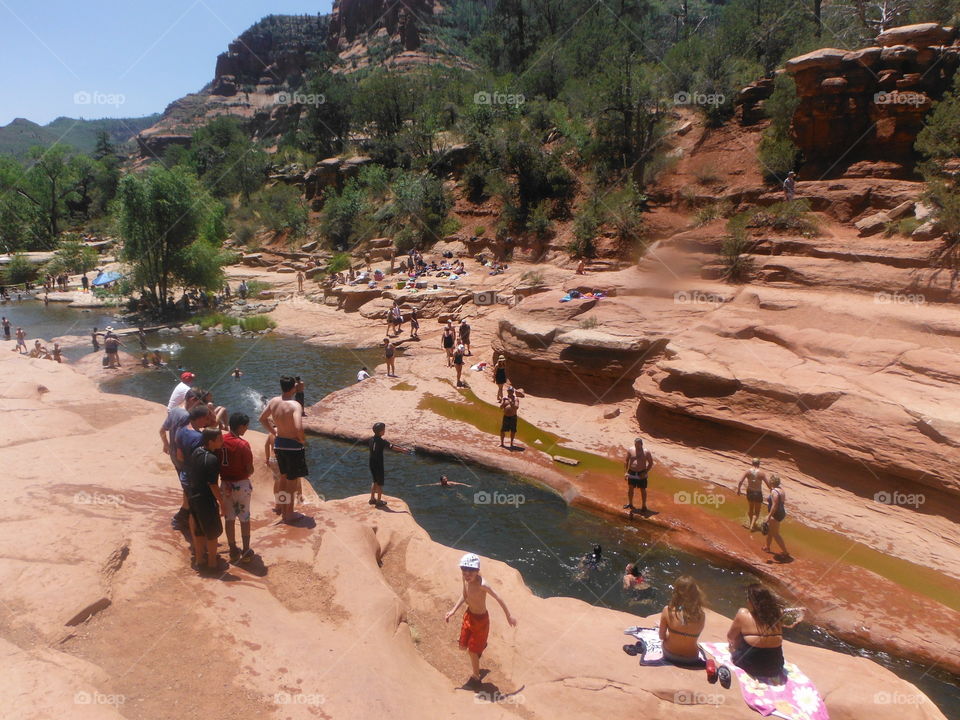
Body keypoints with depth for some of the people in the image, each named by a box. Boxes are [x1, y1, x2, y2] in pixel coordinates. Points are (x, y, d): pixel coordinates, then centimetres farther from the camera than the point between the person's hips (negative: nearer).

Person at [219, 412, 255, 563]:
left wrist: (225, 476, 7)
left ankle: (233, 550, 23)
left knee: (229, 518, 14)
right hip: (242, 484, -4)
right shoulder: (243, 444, -20)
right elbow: (250, 470, -16)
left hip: (225, 484, 4)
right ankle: (246, 551, 14)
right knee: (245, 518, 9)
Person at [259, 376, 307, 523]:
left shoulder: (273, 401, -1)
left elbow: (262, 418, 14)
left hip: (279, 444, 7)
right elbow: (298, 428, -34)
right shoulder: (295, 405, -23)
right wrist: (303, 440, -16)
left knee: (284, 478, 22)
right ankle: (289, 514, 17)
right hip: (293, 446, -7)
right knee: (293, 481, 8)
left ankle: (283, 511, 35)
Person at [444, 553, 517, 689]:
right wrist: (453, 611, 1)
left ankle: (475, 677, 35)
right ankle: (481, 645, 54)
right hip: (469, 615, 7)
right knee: (463, 646, 21)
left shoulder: (482, 584, -35)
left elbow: (498, 598, -25)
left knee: (472, 651, 8)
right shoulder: (465, 579, -15)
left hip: (481, 619, -6)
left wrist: (509, 616, -15)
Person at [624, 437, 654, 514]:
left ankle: (644, 506, 22)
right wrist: (626, 472, 4)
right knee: (630, 488, 14)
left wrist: (645, 472, -11)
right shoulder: (630, 450, -4)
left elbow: (651, 463, -2)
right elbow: (627, 461, 6)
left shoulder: (646, 452, -10)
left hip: (641, 474, -2)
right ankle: (630, 504, 33)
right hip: (632, 473, 3)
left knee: (643, 490, 7)